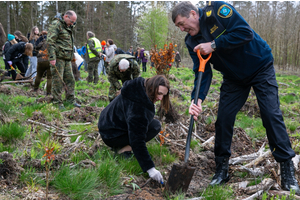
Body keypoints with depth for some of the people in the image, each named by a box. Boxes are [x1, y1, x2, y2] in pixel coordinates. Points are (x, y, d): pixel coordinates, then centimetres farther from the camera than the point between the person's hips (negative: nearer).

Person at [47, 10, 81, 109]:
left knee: (70, 79, 10)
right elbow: (50, 42, -17)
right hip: (58, 58, -9)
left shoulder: (68, 27, 20)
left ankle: (71, 99, 19)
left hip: (67, 59, 9)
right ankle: (57, 102, 3)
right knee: (58, 80, -4)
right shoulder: (56, 24, -9)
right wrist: (52, 58, -22)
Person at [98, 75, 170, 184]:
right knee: (155, 126, -14)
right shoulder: (137, 105, -32)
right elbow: (137, 141, -33)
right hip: (111, 136, -10)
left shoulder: (140, 88, -5)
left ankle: (123, 145, 7)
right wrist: (150, 168, -33)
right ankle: (121, 149, -11)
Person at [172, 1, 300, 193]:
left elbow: (245, 33, -29)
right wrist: (198, 99, -28)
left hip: (261, 67, -5)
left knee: (272, 115, -10)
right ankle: (221, 169, 11)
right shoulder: (192, 42, -6)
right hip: (234, 78, 5)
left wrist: (214, 45, -30)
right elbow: (203, 72, -12)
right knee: (223, 118, -3)